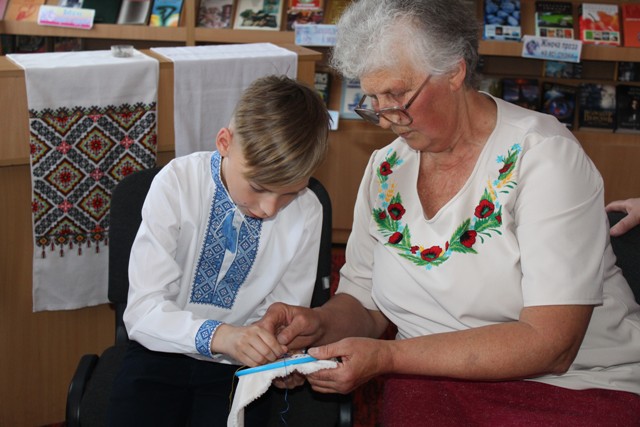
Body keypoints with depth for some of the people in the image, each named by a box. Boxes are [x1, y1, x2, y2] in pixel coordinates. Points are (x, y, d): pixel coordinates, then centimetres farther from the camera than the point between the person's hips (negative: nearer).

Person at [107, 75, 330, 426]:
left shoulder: (306, 212, -9)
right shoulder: (177, 184, -15)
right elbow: (142, 310, -17)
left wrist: (278, 356, -20)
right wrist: (217, 335, -34)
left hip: (239, 365, 2)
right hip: (165, 350, -2)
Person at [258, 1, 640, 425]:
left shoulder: (545, 155, -13)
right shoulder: (385, 170, 6)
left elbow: (548, 343, -20)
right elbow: (363, 305, 14)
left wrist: (386, 356, -23)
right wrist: (320, 323, -10)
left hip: (577, 387, -4)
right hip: (431, 385, 5)